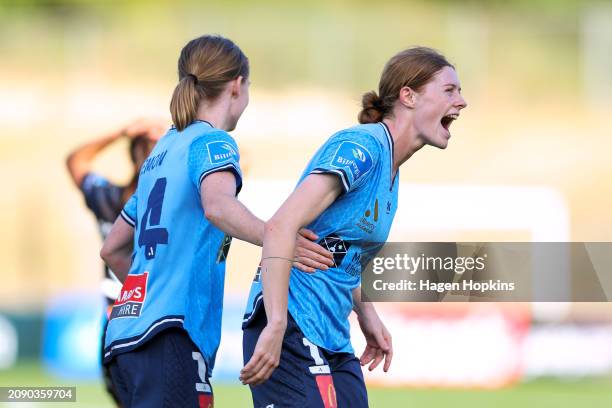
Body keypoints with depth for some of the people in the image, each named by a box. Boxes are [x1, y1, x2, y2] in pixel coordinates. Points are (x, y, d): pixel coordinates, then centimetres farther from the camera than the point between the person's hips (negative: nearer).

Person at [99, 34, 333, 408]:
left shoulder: (163, 150, 22)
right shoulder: (213, 142, -2)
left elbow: (113, 249, 29)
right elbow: (217, 205, -26)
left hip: (126, 334, 9)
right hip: (170, 335, -9)